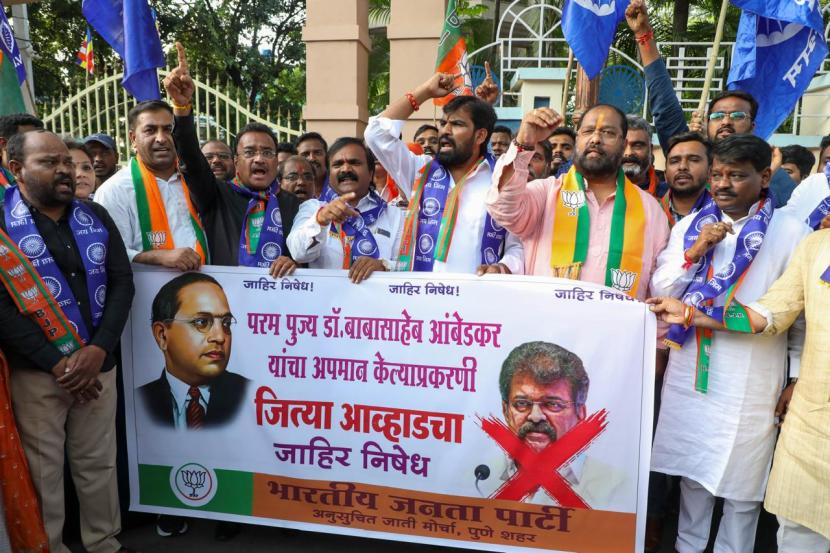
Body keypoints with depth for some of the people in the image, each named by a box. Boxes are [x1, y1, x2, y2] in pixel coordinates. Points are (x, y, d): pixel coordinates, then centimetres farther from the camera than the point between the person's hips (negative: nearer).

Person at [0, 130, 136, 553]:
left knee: (99, 462, 15)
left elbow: (122, 282, 3)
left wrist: (99, 349, -10)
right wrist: (56, 362, -15)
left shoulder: (96, 216, 7)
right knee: (43, 470, 10)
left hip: (98, 364, 3)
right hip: (35, 370, -3)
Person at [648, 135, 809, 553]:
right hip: (689, 371, 3)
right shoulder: (688, 226, 5)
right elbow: (660, 292, 3)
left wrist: (799, 377, 1)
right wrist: (693, 252, -12)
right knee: (692, 470, 16)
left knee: (741, 482, 9)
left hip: (751, 381, -3)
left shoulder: (791, 232, -5)